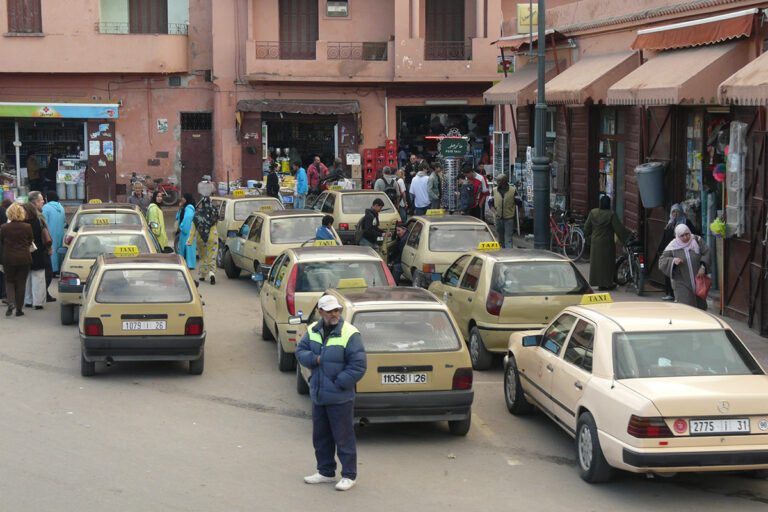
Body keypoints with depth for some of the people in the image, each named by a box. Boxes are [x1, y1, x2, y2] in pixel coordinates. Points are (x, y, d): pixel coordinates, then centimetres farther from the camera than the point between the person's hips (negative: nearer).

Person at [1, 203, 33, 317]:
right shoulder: (27, 227, -9)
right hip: (24, 258, 0)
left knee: (9, 281, 15)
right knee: (21, 283, 9)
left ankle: (11, 302, -8)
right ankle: (19, 309, 10)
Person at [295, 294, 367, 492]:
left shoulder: (350, 334, -16)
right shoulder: (313, 331, 5)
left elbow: (358, 365, -16)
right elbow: (300, 351, 8)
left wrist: (338, 383, -16)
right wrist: (316, 359, -12)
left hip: (340, 398, -7)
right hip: (318, 395, 7)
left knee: (343, 438, 1)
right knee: (320, 437, 17)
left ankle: (349, 475, 12)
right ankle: (326, 472, 31)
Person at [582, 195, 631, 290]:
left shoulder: (593, 213, -1)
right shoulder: (611, 215, -15)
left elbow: (586, 227, 6)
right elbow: (619, 228, -14)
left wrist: (588, 238, 19)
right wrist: (629, 235, -4)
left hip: (595, 242, 5)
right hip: (607, 243, -5)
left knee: (596, 262, 12)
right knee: (607, 263, 4)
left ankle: (597, 282, 17)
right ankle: (606, 283, 8)